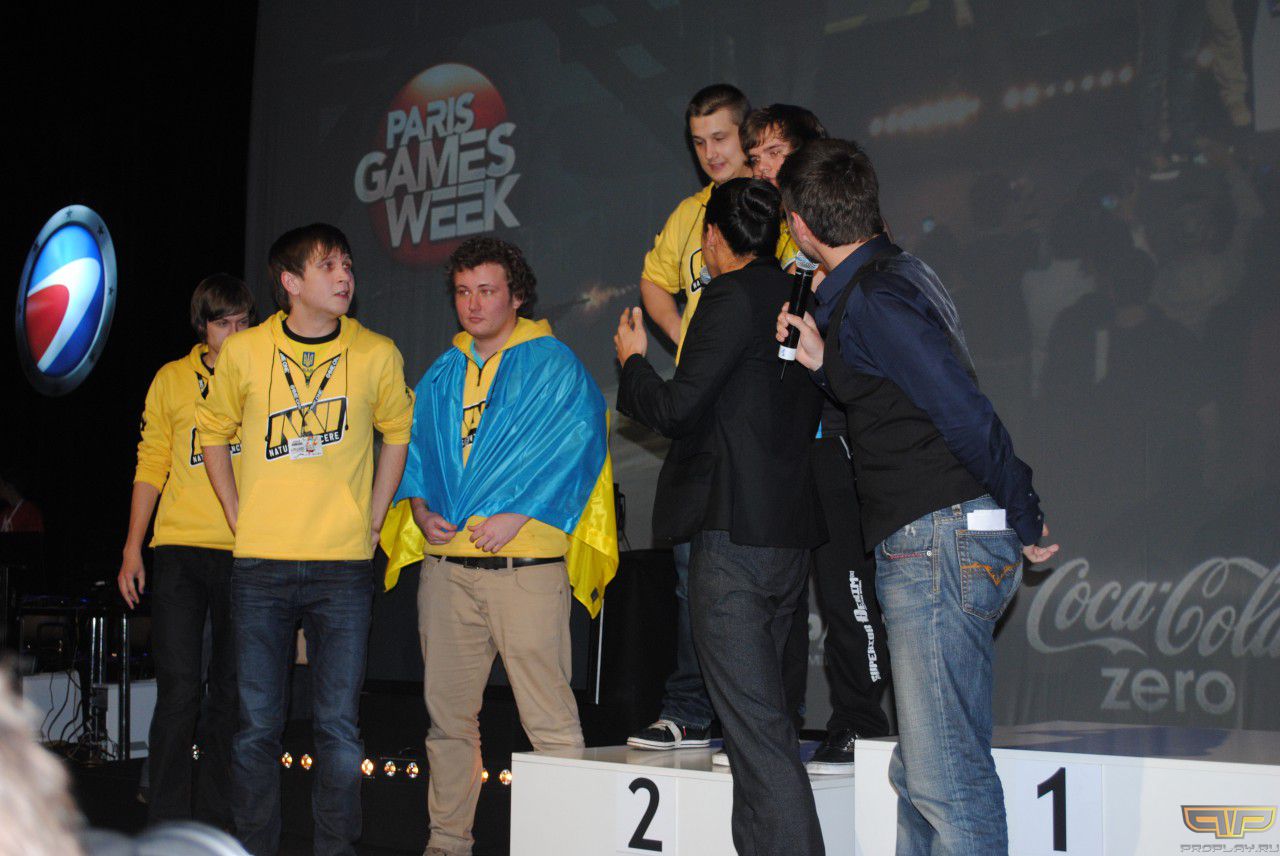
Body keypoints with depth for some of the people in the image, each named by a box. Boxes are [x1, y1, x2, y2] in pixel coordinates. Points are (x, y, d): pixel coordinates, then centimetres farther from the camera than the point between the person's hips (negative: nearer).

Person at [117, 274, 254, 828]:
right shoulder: (172, 380, 9)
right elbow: (151, 465, 11)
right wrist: (132, 548, 5)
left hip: (248, 552, 0)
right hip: (180, 548, 0)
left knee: (231, 691, 3)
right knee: (178, 688, -5)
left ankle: (215, 821, 12)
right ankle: (165, 824, 3)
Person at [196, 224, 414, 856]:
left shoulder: (377, 354, 2)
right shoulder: (243, 352, 2)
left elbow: (398, 431, 16)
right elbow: (214, 432, 16)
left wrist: (372, 516, 8)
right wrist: (236, 514, 8)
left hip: (343, 566, 0)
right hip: (261, 565, 0)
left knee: (338, 725, 1)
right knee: (258, 725, 4)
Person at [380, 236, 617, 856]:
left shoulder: (553, 365, 2)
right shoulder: (441, 375, 19)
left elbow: (574, 446, -7)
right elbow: (414, 445, 23)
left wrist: (516, 514, -15)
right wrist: (419, 505, 3)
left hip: (524, 566, -5)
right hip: (445, 566, 6)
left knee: (548, 715, -9)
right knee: (448, 712, 10)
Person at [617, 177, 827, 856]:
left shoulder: (733, 296, -10)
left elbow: (677, 410, -15)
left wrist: (632, 361, 4)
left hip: (734, 533, -9)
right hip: (791, 534, 9)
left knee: (757, 729, -9)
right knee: (758, 717, 17)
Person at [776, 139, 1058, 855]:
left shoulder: (868, 299, -13)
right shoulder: (903, 272, 17)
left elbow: (965, 413, -19)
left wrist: (1026, 520, -10)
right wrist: (825, 361, 16)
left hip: (937, 545, -11)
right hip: (936, 552, 11)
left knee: (946, 780, -10)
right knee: (922, 772, 16)